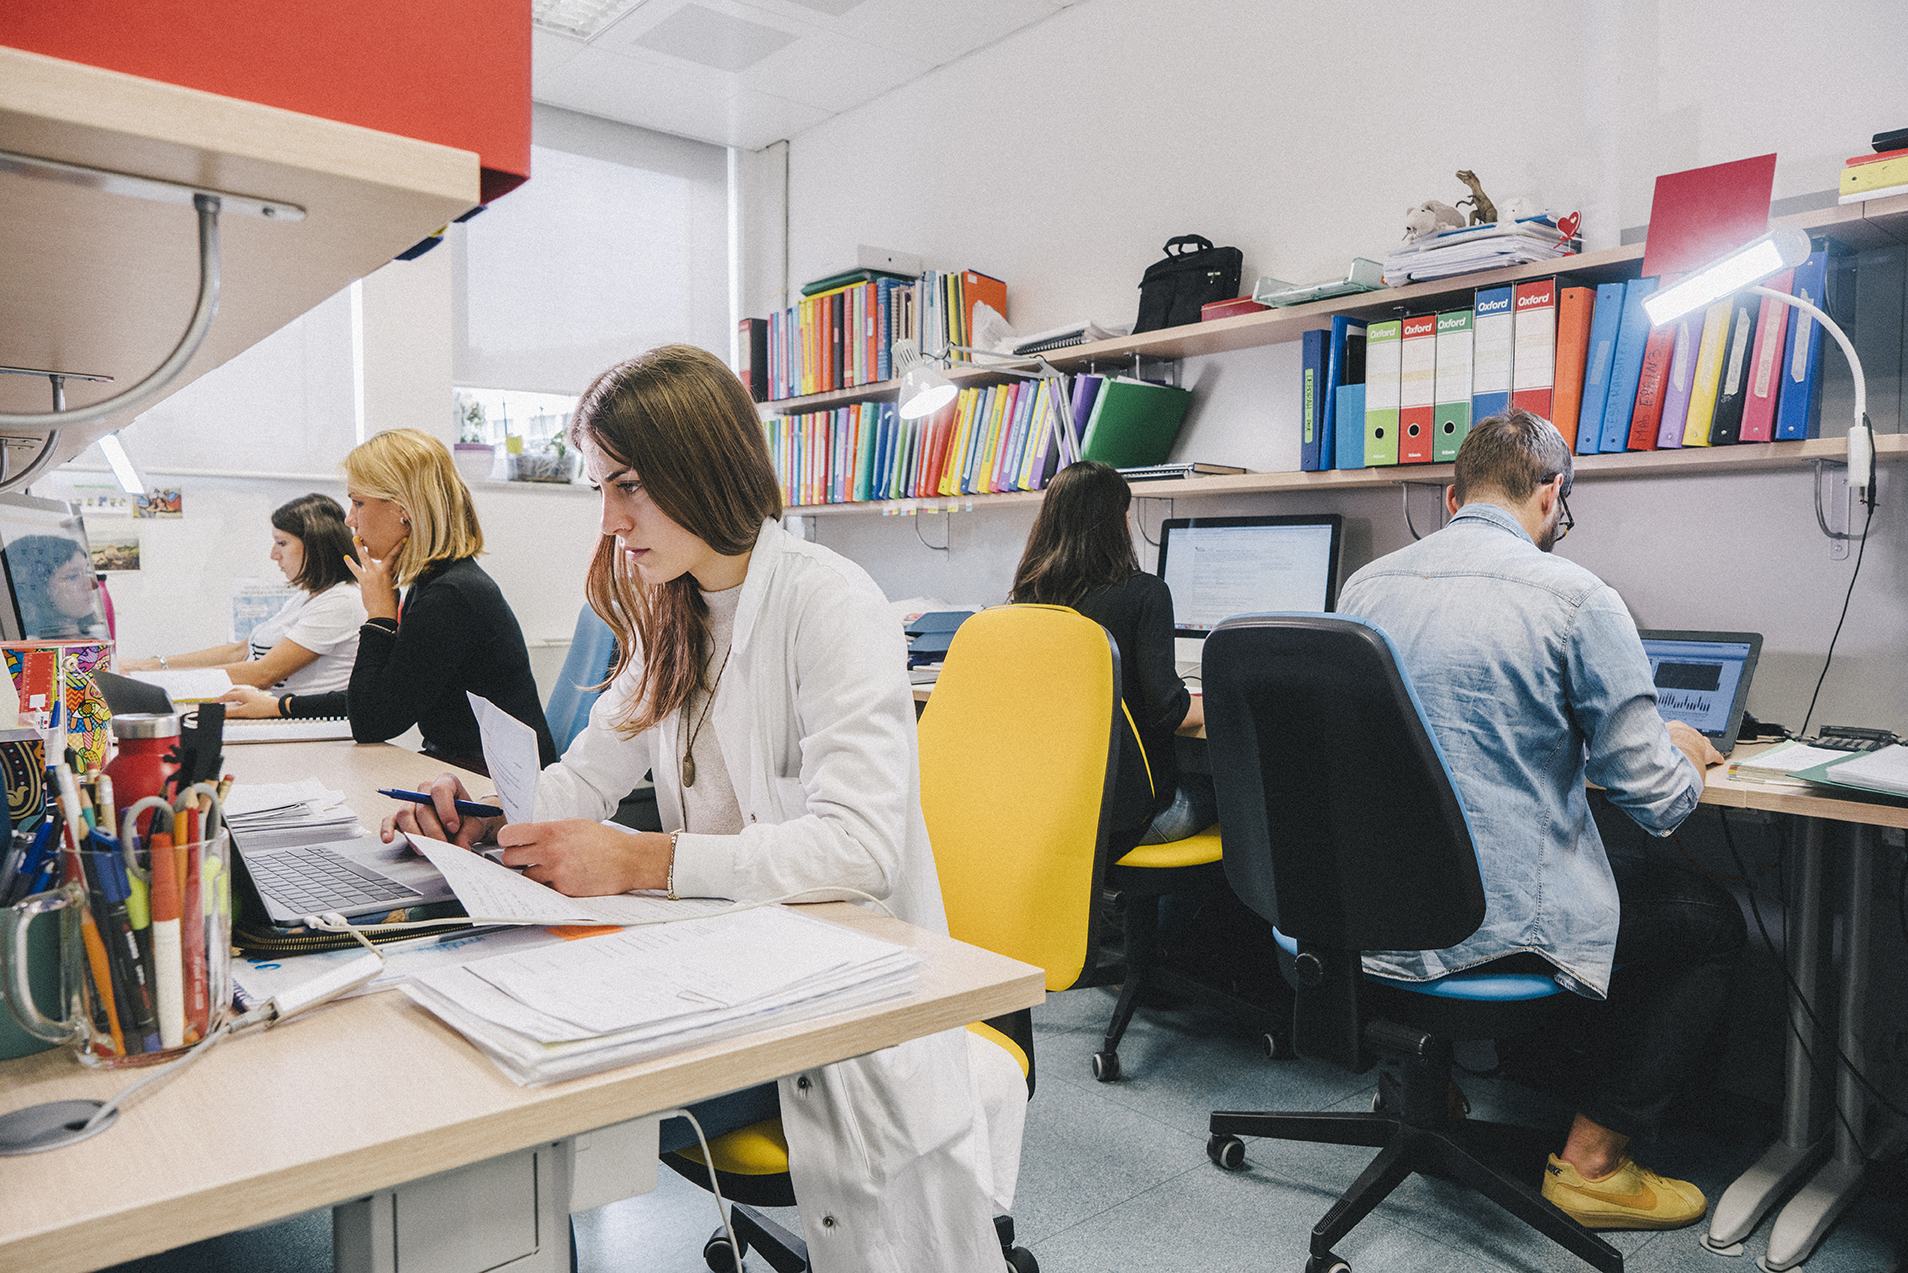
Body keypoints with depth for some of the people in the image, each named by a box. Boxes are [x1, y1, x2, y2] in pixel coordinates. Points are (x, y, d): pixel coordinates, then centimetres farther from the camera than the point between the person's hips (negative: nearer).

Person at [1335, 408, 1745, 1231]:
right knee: (1709, 921, 20)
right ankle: (1593, 1158, 21)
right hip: (1498, 919, -6)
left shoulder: (1363, 586, 4)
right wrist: (1680, 751, 14)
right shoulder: (1576, 598, -13)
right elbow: (1655, 801, -9)